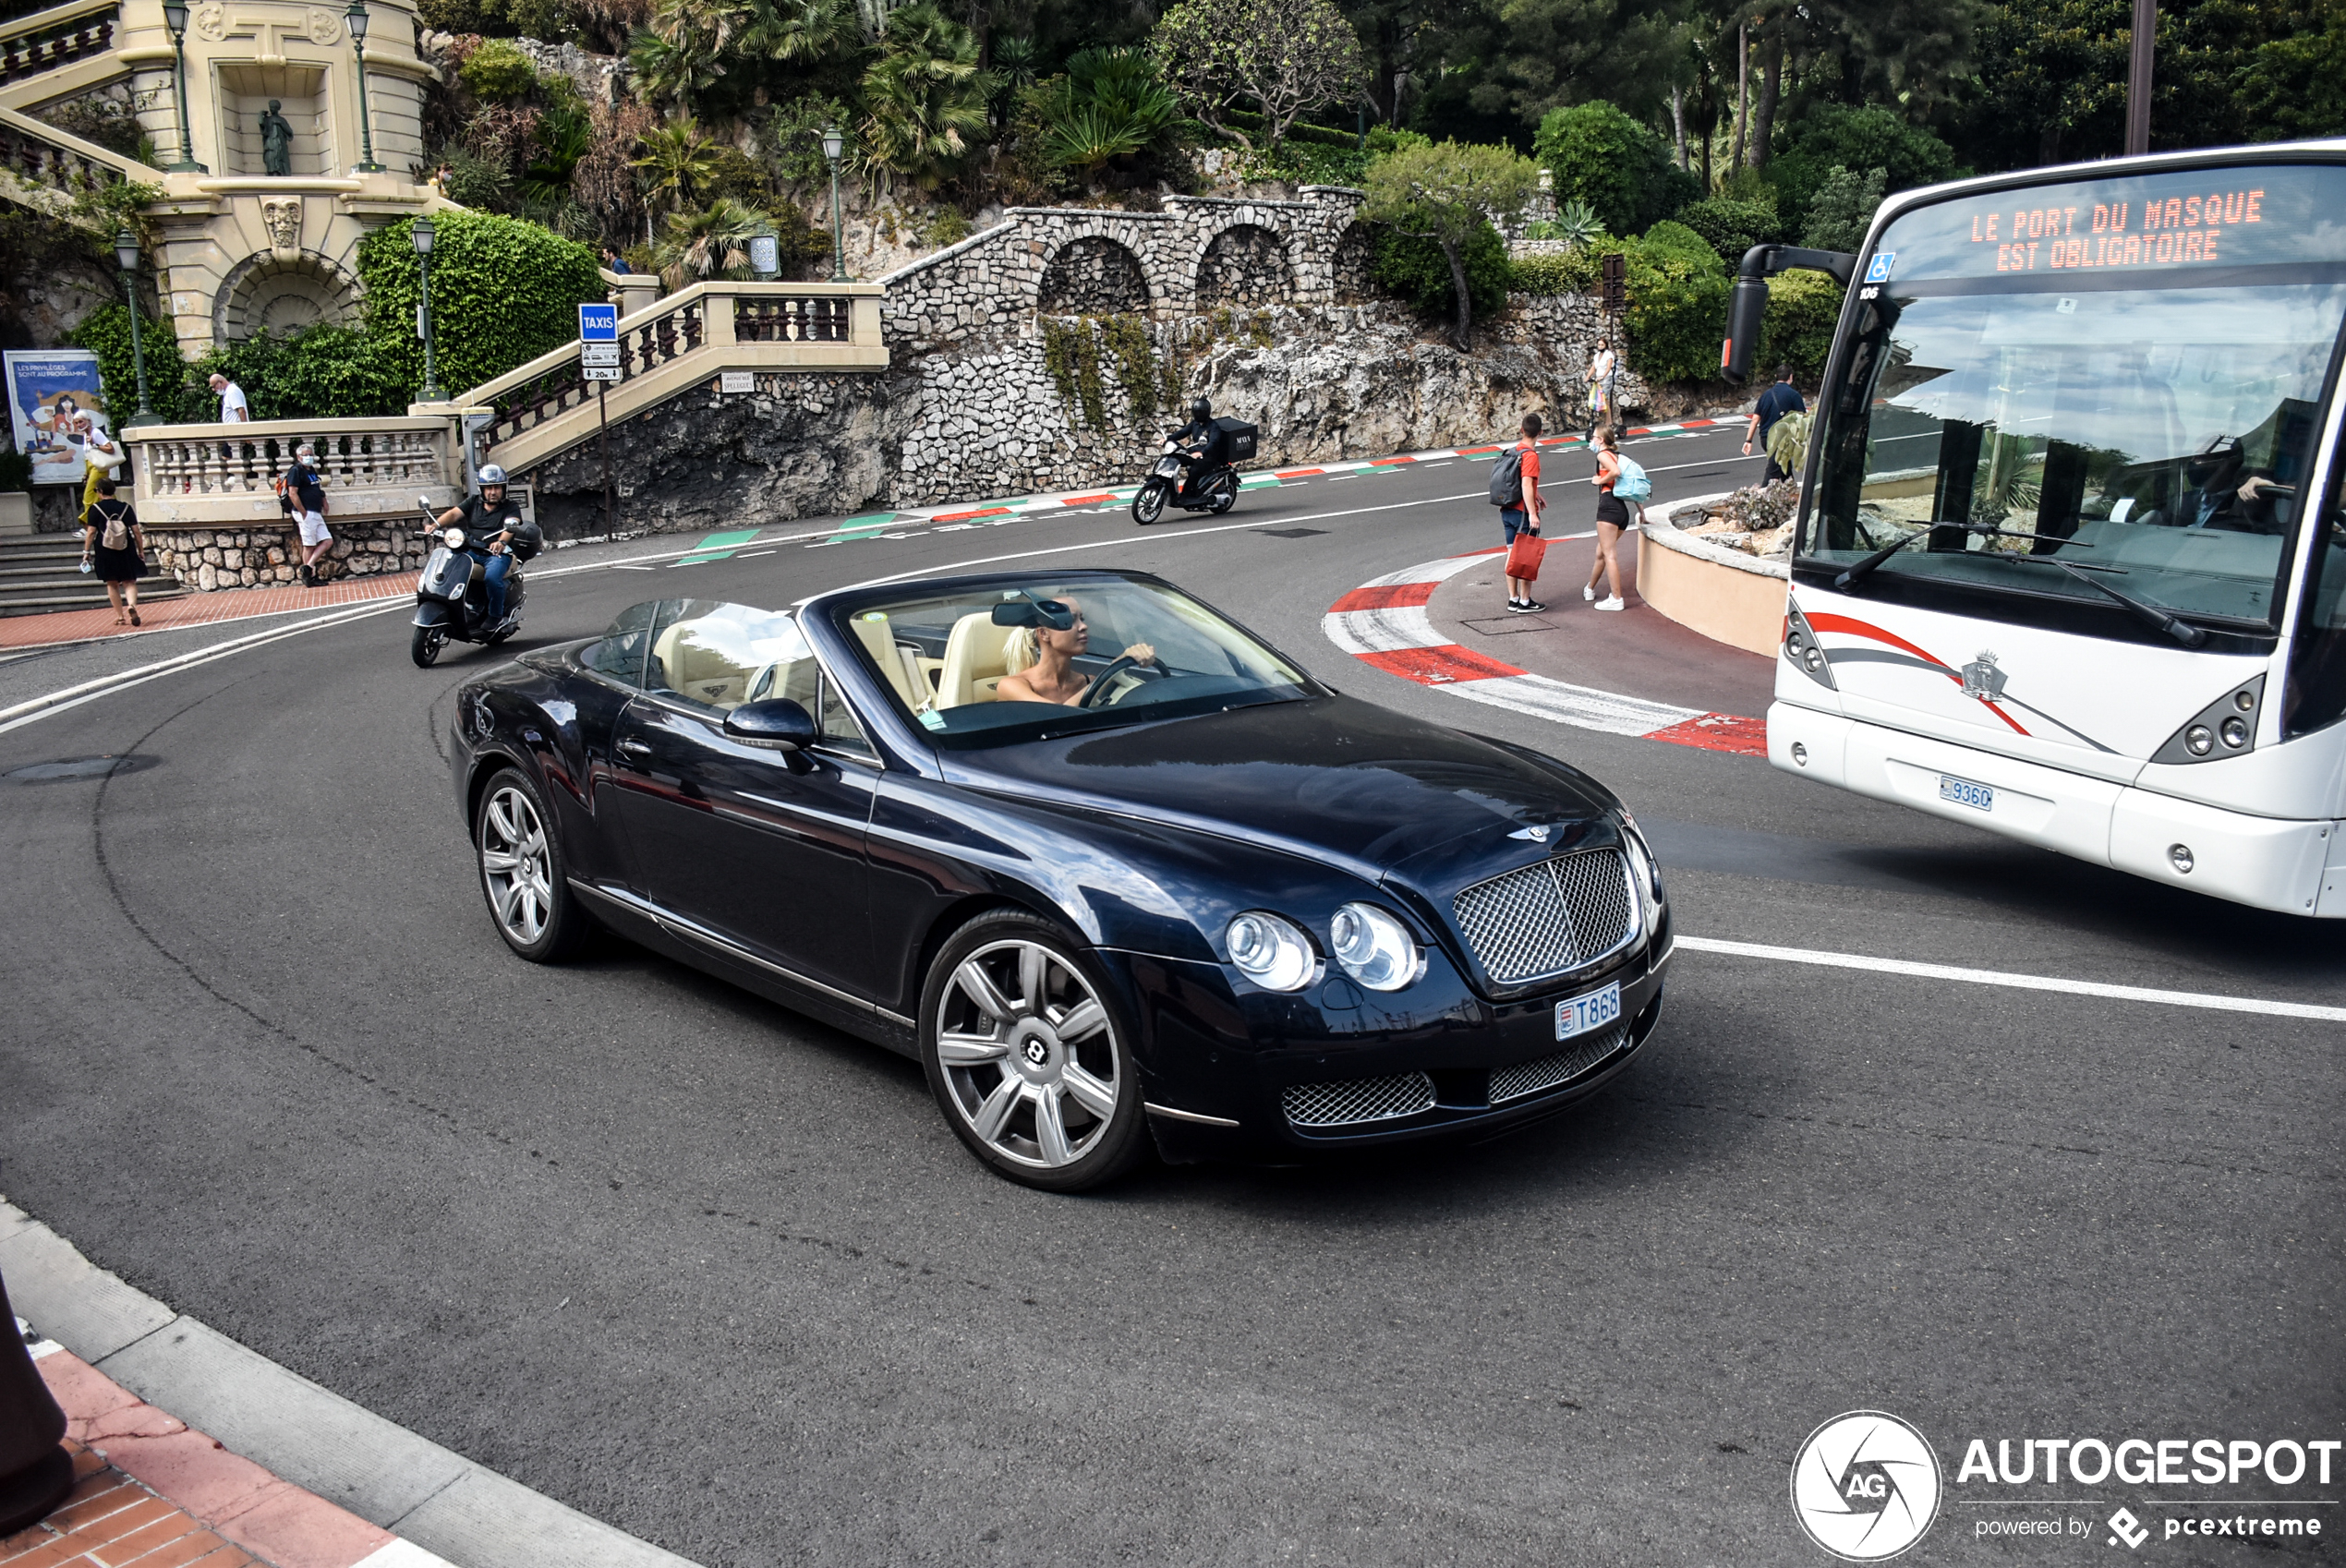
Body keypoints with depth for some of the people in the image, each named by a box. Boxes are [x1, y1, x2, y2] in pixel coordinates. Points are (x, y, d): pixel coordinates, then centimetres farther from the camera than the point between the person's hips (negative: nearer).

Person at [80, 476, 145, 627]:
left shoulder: (96, 508, -3)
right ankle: (132, 605, -25)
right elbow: (136, 531, 0)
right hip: (126, 551, 1)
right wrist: (141, 550, 7)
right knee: (129, 581, 4)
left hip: (105, 551, -1)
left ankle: (120, 617, 10)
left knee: (112, 584, 9)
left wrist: (86, 551, 1)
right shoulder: (125, 507, 2)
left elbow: (91, 532, -6)